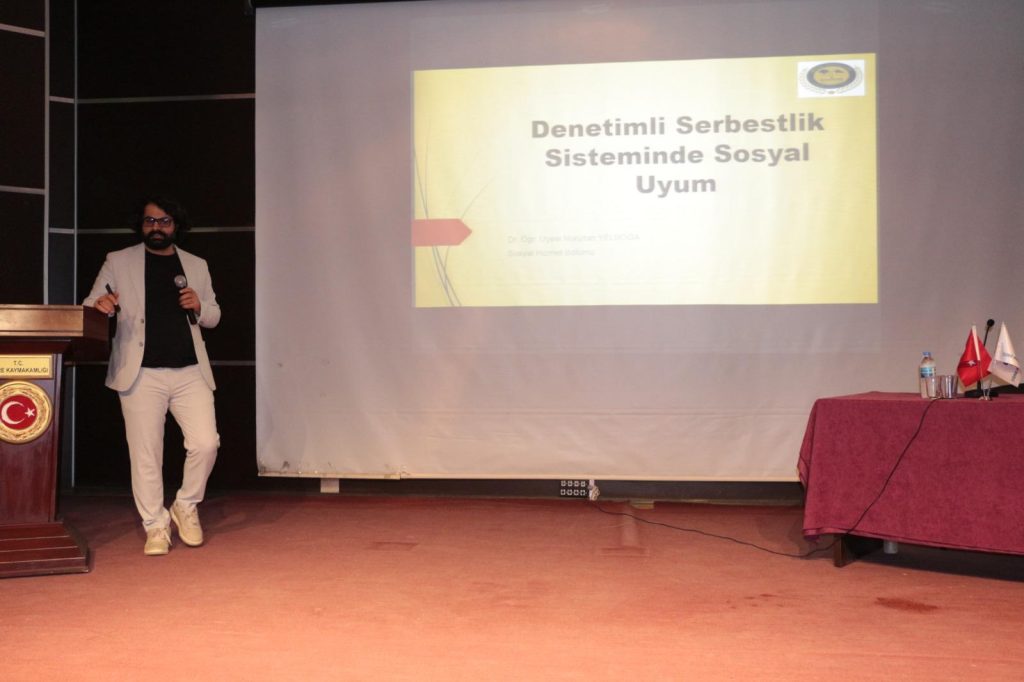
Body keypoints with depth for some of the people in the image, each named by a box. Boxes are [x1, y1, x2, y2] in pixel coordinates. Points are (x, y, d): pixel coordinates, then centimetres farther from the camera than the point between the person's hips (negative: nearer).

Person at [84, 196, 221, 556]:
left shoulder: (196, 265, 14)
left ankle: (186, 506, 17)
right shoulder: (118, 261, 8)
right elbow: (90, 306, 3)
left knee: (205, 443, -7)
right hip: (141, 374, -2)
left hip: (190, 372, 2)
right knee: (145, 456, 1)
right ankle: (155, 527, 14)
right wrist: (101, 305, -21)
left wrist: (199, 306, -4)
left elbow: (213, 316, 19)